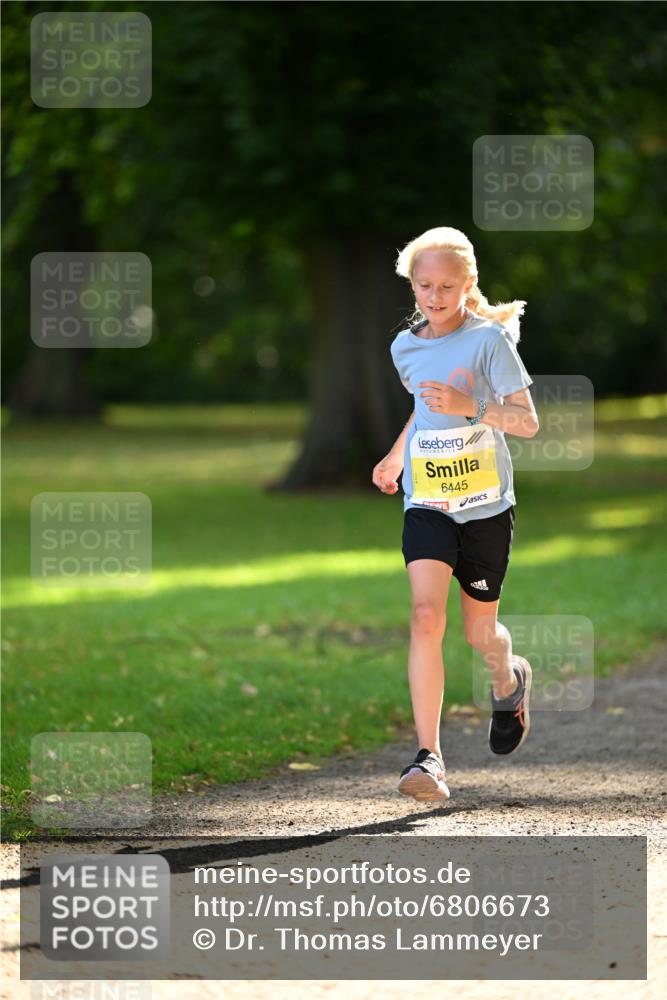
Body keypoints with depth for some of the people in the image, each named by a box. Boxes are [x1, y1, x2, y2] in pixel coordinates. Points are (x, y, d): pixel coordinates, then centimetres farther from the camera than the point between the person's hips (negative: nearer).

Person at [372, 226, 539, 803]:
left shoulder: (490, 339, -8)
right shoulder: (406, 347, 7)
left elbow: (528, 422, -13)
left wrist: (471, 407, -27)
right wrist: (395, 458, 35)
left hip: (487, 506, -2)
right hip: (426, 505, 2)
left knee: (479, 633, 9)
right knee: (426, 618, -18)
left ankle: (510, 680, 47)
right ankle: (429, 756, -19)